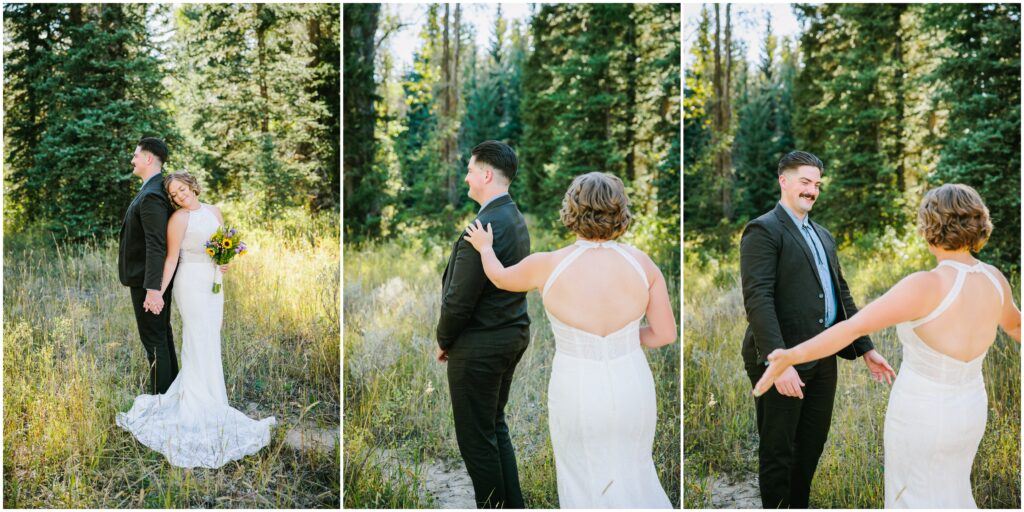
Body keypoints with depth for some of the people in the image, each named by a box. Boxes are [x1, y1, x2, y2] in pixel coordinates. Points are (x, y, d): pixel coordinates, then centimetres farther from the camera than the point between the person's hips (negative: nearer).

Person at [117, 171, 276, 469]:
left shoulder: (213, 212, 10)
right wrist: (159, 291, -12)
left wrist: (226, 262, -1)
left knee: (208, 345, 7)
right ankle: (207, 413, -5)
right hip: (191, 283, -6)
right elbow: (172, 258, -8)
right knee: (201, 346, -8)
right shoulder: (178, 219, -7)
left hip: (213, 283, 7)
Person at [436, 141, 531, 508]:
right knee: (495, 427, 21)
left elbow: (459, 299, -21)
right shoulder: (516, 219, 7)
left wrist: (444, 341, -4)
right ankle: (512, 505, 29)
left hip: (480, 346, -10)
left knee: (476, 437, 4)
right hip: (513, 335, 10)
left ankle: (492, 506, 14)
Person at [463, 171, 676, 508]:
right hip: (633, 390, 2)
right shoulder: (641, 263, -12)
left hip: (577, 395, -2)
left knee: (584, 482, 20)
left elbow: (500, 277, 6)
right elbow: (665, 334, -5)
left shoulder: (547, 266, -17)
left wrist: (485, 247, 27)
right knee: (633, 469, 25)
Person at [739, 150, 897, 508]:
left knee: (812, 446, 15)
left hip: (823, 357, 8)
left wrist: (866, 348, 15)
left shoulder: (823, 235, 18)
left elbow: (841, 294, 21)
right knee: (778, 450, 4)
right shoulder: (763, 230, -9)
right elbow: (758, 299, -20)